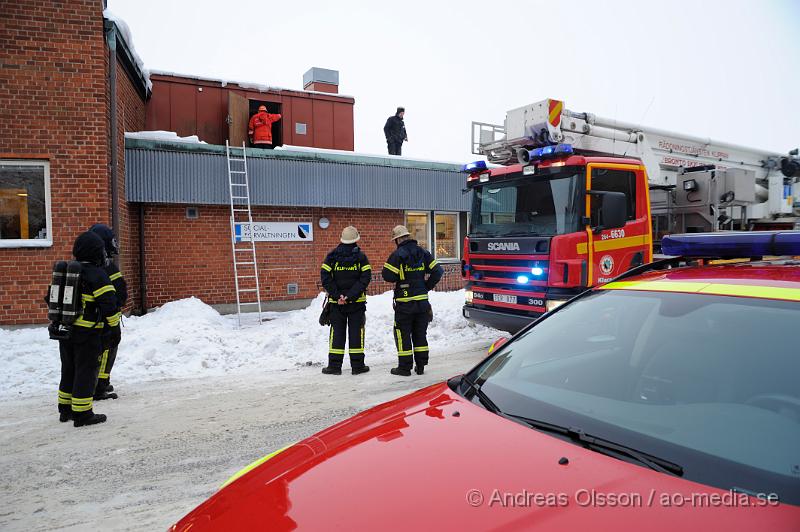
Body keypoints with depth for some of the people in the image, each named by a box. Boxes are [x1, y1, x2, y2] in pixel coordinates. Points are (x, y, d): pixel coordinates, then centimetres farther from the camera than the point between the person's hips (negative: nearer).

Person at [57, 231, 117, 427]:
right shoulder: (97, 275, -14)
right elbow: (109, 303, -18)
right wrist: (111, 323, -3)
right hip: (87, 332, -8)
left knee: (69, 369, 19)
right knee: (86, 371, 0)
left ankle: (65, 410, 28)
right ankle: (82, 414, 3)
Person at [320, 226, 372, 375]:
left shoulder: (332, 256, 0)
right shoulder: (361, 257, -3)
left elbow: (325, 277, -8)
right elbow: (365, 278, -12)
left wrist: (337, 295, -11)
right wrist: (350, 295, -15)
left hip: (336, 302, 1)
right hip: (357, 302, -1)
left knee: (337, 333, 7)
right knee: (356, 332, 6)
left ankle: (334, 365, 8)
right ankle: (357, 365, 10)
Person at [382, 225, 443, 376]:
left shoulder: (398, 254, -12)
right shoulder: (423, 253, 6)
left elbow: (388, 276, -15)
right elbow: (437, 272, 5)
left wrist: (398, 278, 6)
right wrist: (427, 287, 10)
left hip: (404, 302, -5)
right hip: (422, 300, 5)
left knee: (403, 333, 4)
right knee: (420, 333, 14)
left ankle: (404, 367, 7)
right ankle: (420, 365, 17)